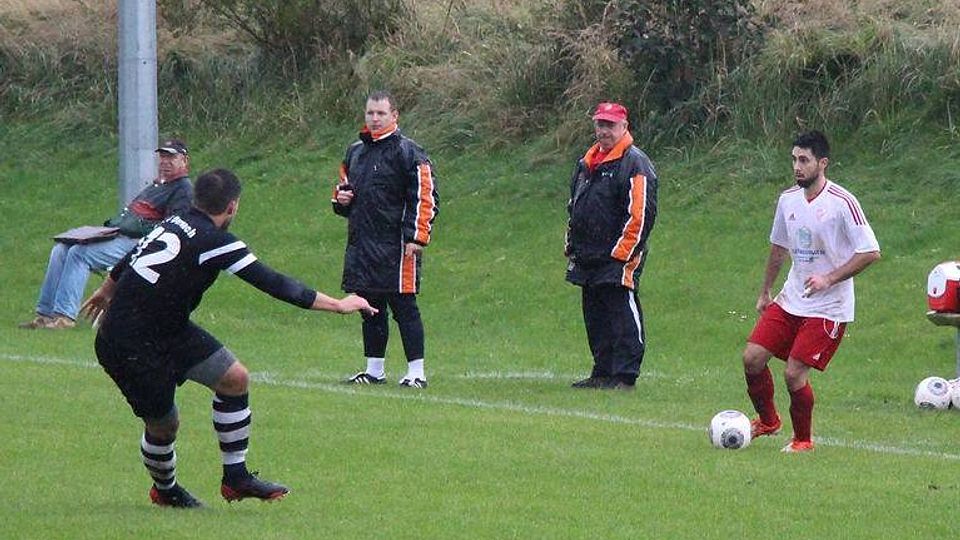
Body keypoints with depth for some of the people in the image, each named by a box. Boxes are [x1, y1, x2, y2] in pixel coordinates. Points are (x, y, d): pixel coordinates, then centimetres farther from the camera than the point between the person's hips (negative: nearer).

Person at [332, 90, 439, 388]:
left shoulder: (408, 153, -6)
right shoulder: (355, 152, 16)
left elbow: (425, 197, -10)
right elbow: (343, 186, 30)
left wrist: (415, 237, -16)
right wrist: (341, 199, 6)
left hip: (397, 248, -7)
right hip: (361, 244, 7)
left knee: (404, 307, -6)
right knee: (370, 309, 12)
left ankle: (416, 372, -3)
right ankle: (374, 370, 20)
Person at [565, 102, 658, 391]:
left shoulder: (635, 163, -9)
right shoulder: (587, 163, 18)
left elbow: (640, 215, -15)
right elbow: (573, 207, 28)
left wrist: (622, 254, -18)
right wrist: (572, 247, 20)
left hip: (618, 258, -9)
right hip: (587, 257, 9)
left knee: (623, 315, -9)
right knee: (595, 317, 12)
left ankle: (625, 376, -9)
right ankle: (602, 373, 19)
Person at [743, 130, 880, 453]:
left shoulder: (842, 203, -16)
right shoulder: (788, 200, 4)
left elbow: (871, 253, -17)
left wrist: (829, 279, -23)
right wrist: (765, 292, 22)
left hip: (828, 308, -6)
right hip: (790, 301, 6)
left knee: (794, 374, -12)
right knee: (752, 358, 0)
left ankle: (803, 440, 12)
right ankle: (767, 422, 25)